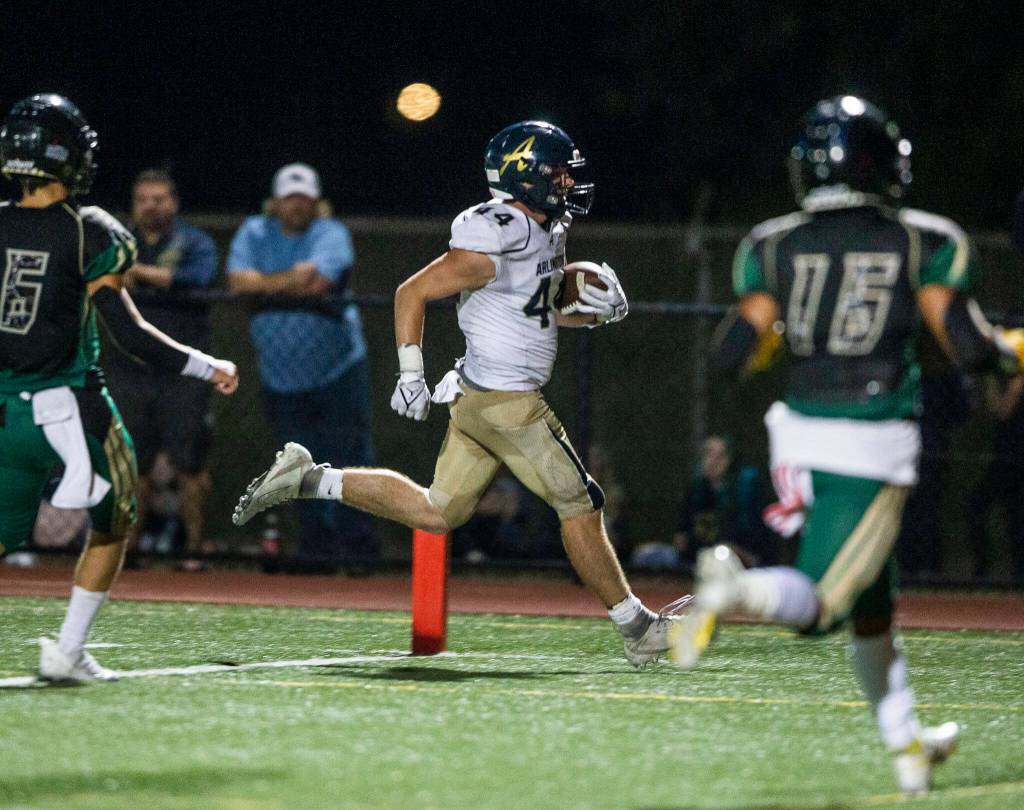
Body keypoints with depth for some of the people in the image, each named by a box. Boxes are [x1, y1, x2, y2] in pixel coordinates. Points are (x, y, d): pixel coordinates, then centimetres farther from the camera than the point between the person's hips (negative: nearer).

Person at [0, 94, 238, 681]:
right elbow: (127, 332, -11)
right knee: (112, 526, 18)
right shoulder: (88, 235, -11)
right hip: (68, 407, -4)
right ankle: (67, 653, 11)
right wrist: (207, 368, -2)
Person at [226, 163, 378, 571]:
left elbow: (318, 277, -22)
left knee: (350, 459, -7)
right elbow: (238, 280, -9)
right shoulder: (255, 232, 6)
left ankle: (360, 547, -5)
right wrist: (293, 284, -17)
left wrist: (264, 283, -12)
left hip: (338, 372, -3)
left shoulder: (331, 234, -4)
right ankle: (317, 548, 10)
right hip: (281, 380, 3)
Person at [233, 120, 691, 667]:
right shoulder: (491, 246, -19)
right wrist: (411, 375, -15)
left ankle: (305, 478, 16)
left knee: (436, 513, 13)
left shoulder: (546, 232, 11)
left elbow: (546, 311, 23)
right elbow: (412, 293, -14)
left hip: (478, 398, 10)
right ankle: (637, 629, 5)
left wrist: (596, 310, 4)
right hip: (501, 402, -10)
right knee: (579, 504, -3)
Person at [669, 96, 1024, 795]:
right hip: (876, 442, -4)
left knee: (872, 604, 20)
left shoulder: (777, 246, 3)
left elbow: (732, 356, -2)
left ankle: (908, 744, 27)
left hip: (801, 433, 4)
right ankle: (739, 590, -35)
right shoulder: (921, 244, -4)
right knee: (819, 603, -4)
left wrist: (761, 329, 20)